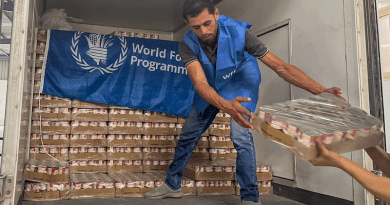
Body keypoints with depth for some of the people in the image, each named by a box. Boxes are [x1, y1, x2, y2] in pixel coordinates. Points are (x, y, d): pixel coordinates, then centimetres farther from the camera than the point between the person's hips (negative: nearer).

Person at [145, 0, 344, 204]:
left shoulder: (238, 32, -31)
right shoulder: (188, 44, -27)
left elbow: (279, 66, -31)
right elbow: (200, 83, -41)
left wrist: (321, 90, -39)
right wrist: (226, 106, -62)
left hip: (239, 87, -2)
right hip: (209, 91, 3)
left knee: (241, 136, -22)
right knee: (187, 136, 8)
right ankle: (172, 185, 28)